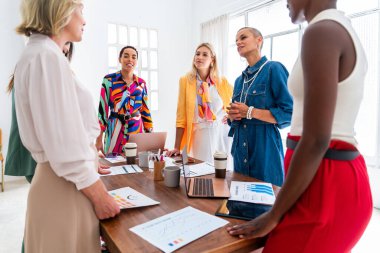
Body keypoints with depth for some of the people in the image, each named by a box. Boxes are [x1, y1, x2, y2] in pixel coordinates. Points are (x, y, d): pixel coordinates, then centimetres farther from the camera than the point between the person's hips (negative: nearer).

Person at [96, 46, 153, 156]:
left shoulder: (141, 83, 8)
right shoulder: (109, 80, -2)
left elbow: (145, 111, 11)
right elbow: (102, 109, -2)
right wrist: (99, 139, -5)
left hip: (137, 130, 3)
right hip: (115, 131, -3)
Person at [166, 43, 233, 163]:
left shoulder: (222, 82, 1)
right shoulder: (186, 81, -3)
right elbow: (181, 117, -2)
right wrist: (177, 147, -3)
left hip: (221, 133, 2)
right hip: (199, 135, -1)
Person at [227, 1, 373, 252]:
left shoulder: (321, 32, -15)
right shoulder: (346, 32, 13)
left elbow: (316, 140, -22)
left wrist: (273, 216, -13)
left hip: (324, 184, -9)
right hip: (342, 177, 9)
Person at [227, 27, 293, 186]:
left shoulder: (273, 69, -6)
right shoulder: (240, 80, 14)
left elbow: (289, 113, -14)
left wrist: (250, 112, -18)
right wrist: (233, 115, -3)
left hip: (265, 148, -6)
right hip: (240, 149, 7)